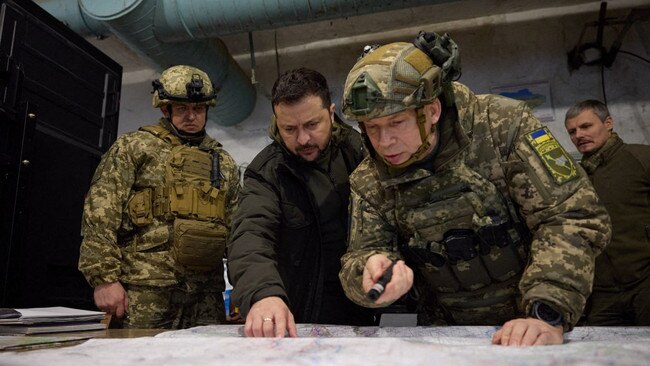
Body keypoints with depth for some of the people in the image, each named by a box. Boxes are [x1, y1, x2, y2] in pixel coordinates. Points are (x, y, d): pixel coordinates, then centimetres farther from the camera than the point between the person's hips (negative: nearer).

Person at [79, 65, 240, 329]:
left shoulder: (224, 163, 17)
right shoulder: (133, 147, 5)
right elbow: (100, 214, -3)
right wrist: (105, 278, -11)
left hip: (207, 294, 4)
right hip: (145, 290, -3)